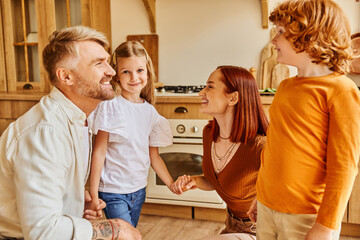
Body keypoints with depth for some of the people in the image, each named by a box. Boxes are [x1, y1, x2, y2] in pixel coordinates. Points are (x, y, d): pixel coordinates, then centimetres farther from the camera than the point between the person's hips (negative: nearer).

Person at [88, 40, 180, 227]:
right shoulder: (109, 106, -12)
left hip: (139, 189, 5)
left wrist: (171, 185, 5)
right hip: (113, 191, -5)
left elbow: (154, 156, 9)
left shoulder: (150, 112, 3)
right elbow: (99, 152, -11)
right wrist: (93, 194, -11)